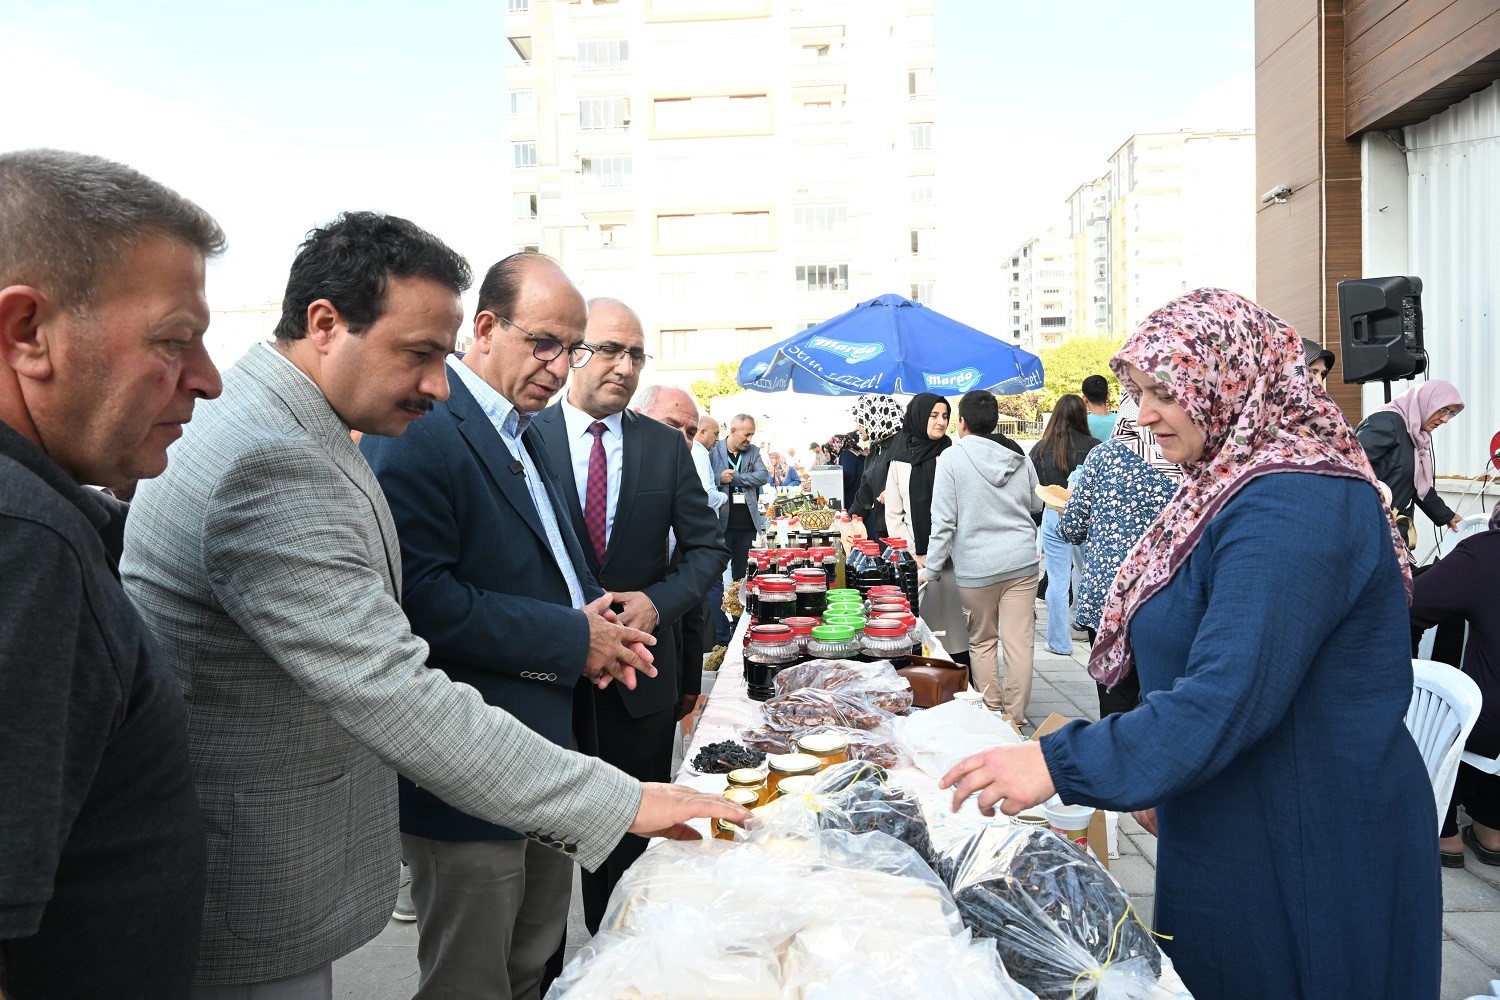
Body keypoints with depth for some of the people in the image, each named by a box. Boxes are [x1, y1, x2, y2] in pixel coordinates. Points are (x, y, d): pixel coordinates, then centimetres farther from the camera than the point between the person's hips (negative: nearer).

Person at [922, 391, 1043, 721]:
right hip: (1022, 560, 3)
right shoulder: (1019, 460, 6)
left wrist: (931, 569, -3)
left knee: (982, 641, 12)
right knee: (1019, 641, 3)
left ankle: (993, 714, 16)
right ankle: (1015, 717, 9)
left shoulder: (952, 458, -7)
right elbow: (1036, 505, 22)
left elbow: (943, 521, -10)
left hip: (976, 565, -3)